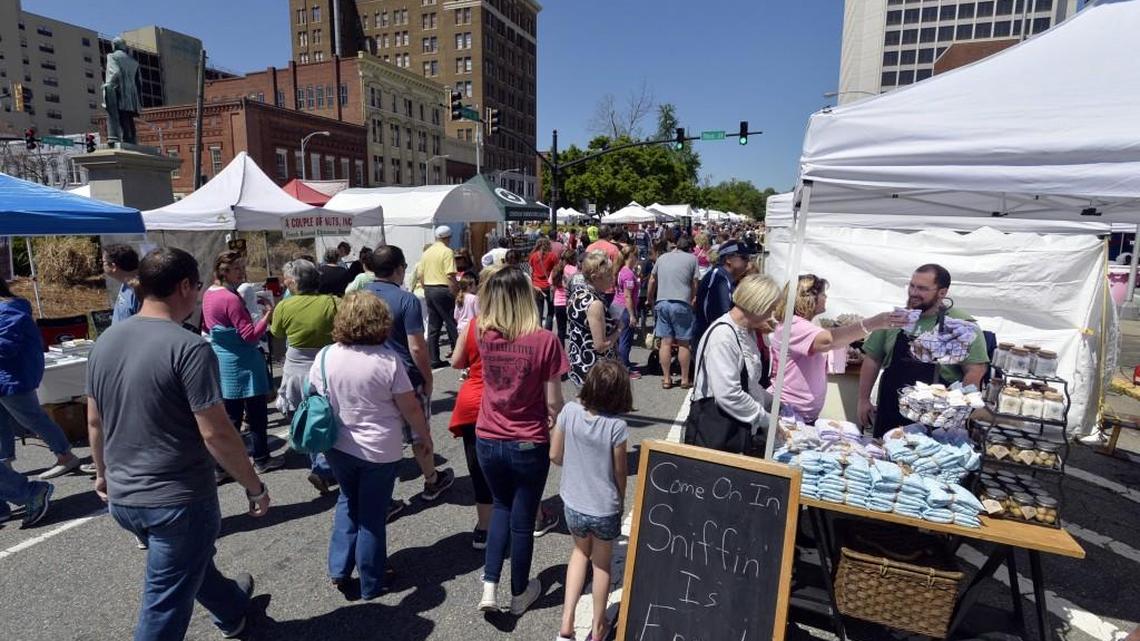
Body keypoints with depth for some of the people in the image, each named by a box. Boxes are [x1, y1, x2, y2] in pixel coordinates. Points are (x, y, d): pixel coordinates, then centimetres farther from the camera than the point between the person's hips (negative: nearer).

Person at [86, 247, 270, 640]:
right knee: (164, 607, 8)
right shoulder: (189, 348, -23)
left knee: (189, 564, 29)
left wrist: (103, 473, 25)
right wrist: (255, 487, -12)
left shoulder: (106, 342, 0)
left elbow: (95, 422, 11)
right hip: (177, 500, -8)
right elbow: (216, 433, -24)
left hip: (122, 498, 8)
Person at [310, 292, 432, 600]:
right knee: (373, 515, 12)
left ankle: (339, 569, 25)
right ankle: (370, 585, 26)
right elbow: (410, 407, -13)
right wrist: (425, 436, 3)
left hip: (338, 447, 4)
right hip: (380, 451, -3)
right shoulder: (389, 360, -19)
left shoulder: (325, 357, -8)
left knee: (348, 502, 27)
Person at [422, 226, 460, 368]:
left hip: (428, 289, 7)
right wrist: (456, 293, -14)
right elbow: (450, 276, -18)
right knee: (451, 324, 2)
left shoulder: (426, 253, 12)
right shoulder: (447, 252, -9)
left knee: (433, 326, 9)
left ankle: (433, 359, 11)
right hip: (443, 289, -7)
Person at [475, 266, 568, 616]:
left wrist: (498, 282, 18)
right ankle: (519, 593, 37)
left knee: (502, 507, 27)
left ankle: (489, 586, 21)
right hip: (529, 445, -3)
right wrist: (560, 428, 8)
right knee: (523, 519, 17)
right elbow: (553, 403, -13)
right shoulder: (545, 340, -20)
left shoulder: (483, 334, -8)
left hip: (487, 441, 4)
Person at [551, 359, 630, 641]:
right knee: (602, 564, 22)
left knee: (580, 552, 28)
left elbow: (555, 455, -6)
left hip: (573, 505, 3)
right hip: (605, 509, -2)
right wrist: (621, 501, 9)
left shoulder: (569, 411, -15)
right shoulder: (616, 426, -22)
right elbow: (620, 472, -11)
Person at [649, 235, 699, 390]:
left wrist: (650, 299, 33)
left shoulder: (662, 257, 15)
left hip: (662, 302, 4)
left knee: (666, 342, 7)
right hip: (681, 304, -3)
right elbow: (695, 284, 1)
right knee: (683, 343, 6)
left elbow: (652, 280, 20)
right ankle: (685, 379, 13)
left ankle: (666, 379, 13)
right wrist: (692, 300, 17)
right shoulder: (692, 258, 4)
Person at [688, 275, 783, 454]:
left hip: (737, 430, 9)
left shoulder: (748, 332, 10)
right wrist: (767, 420, -14)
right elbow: (728, 395, -25)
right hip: (714, 430, -9)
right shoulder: (723, 335, -20)